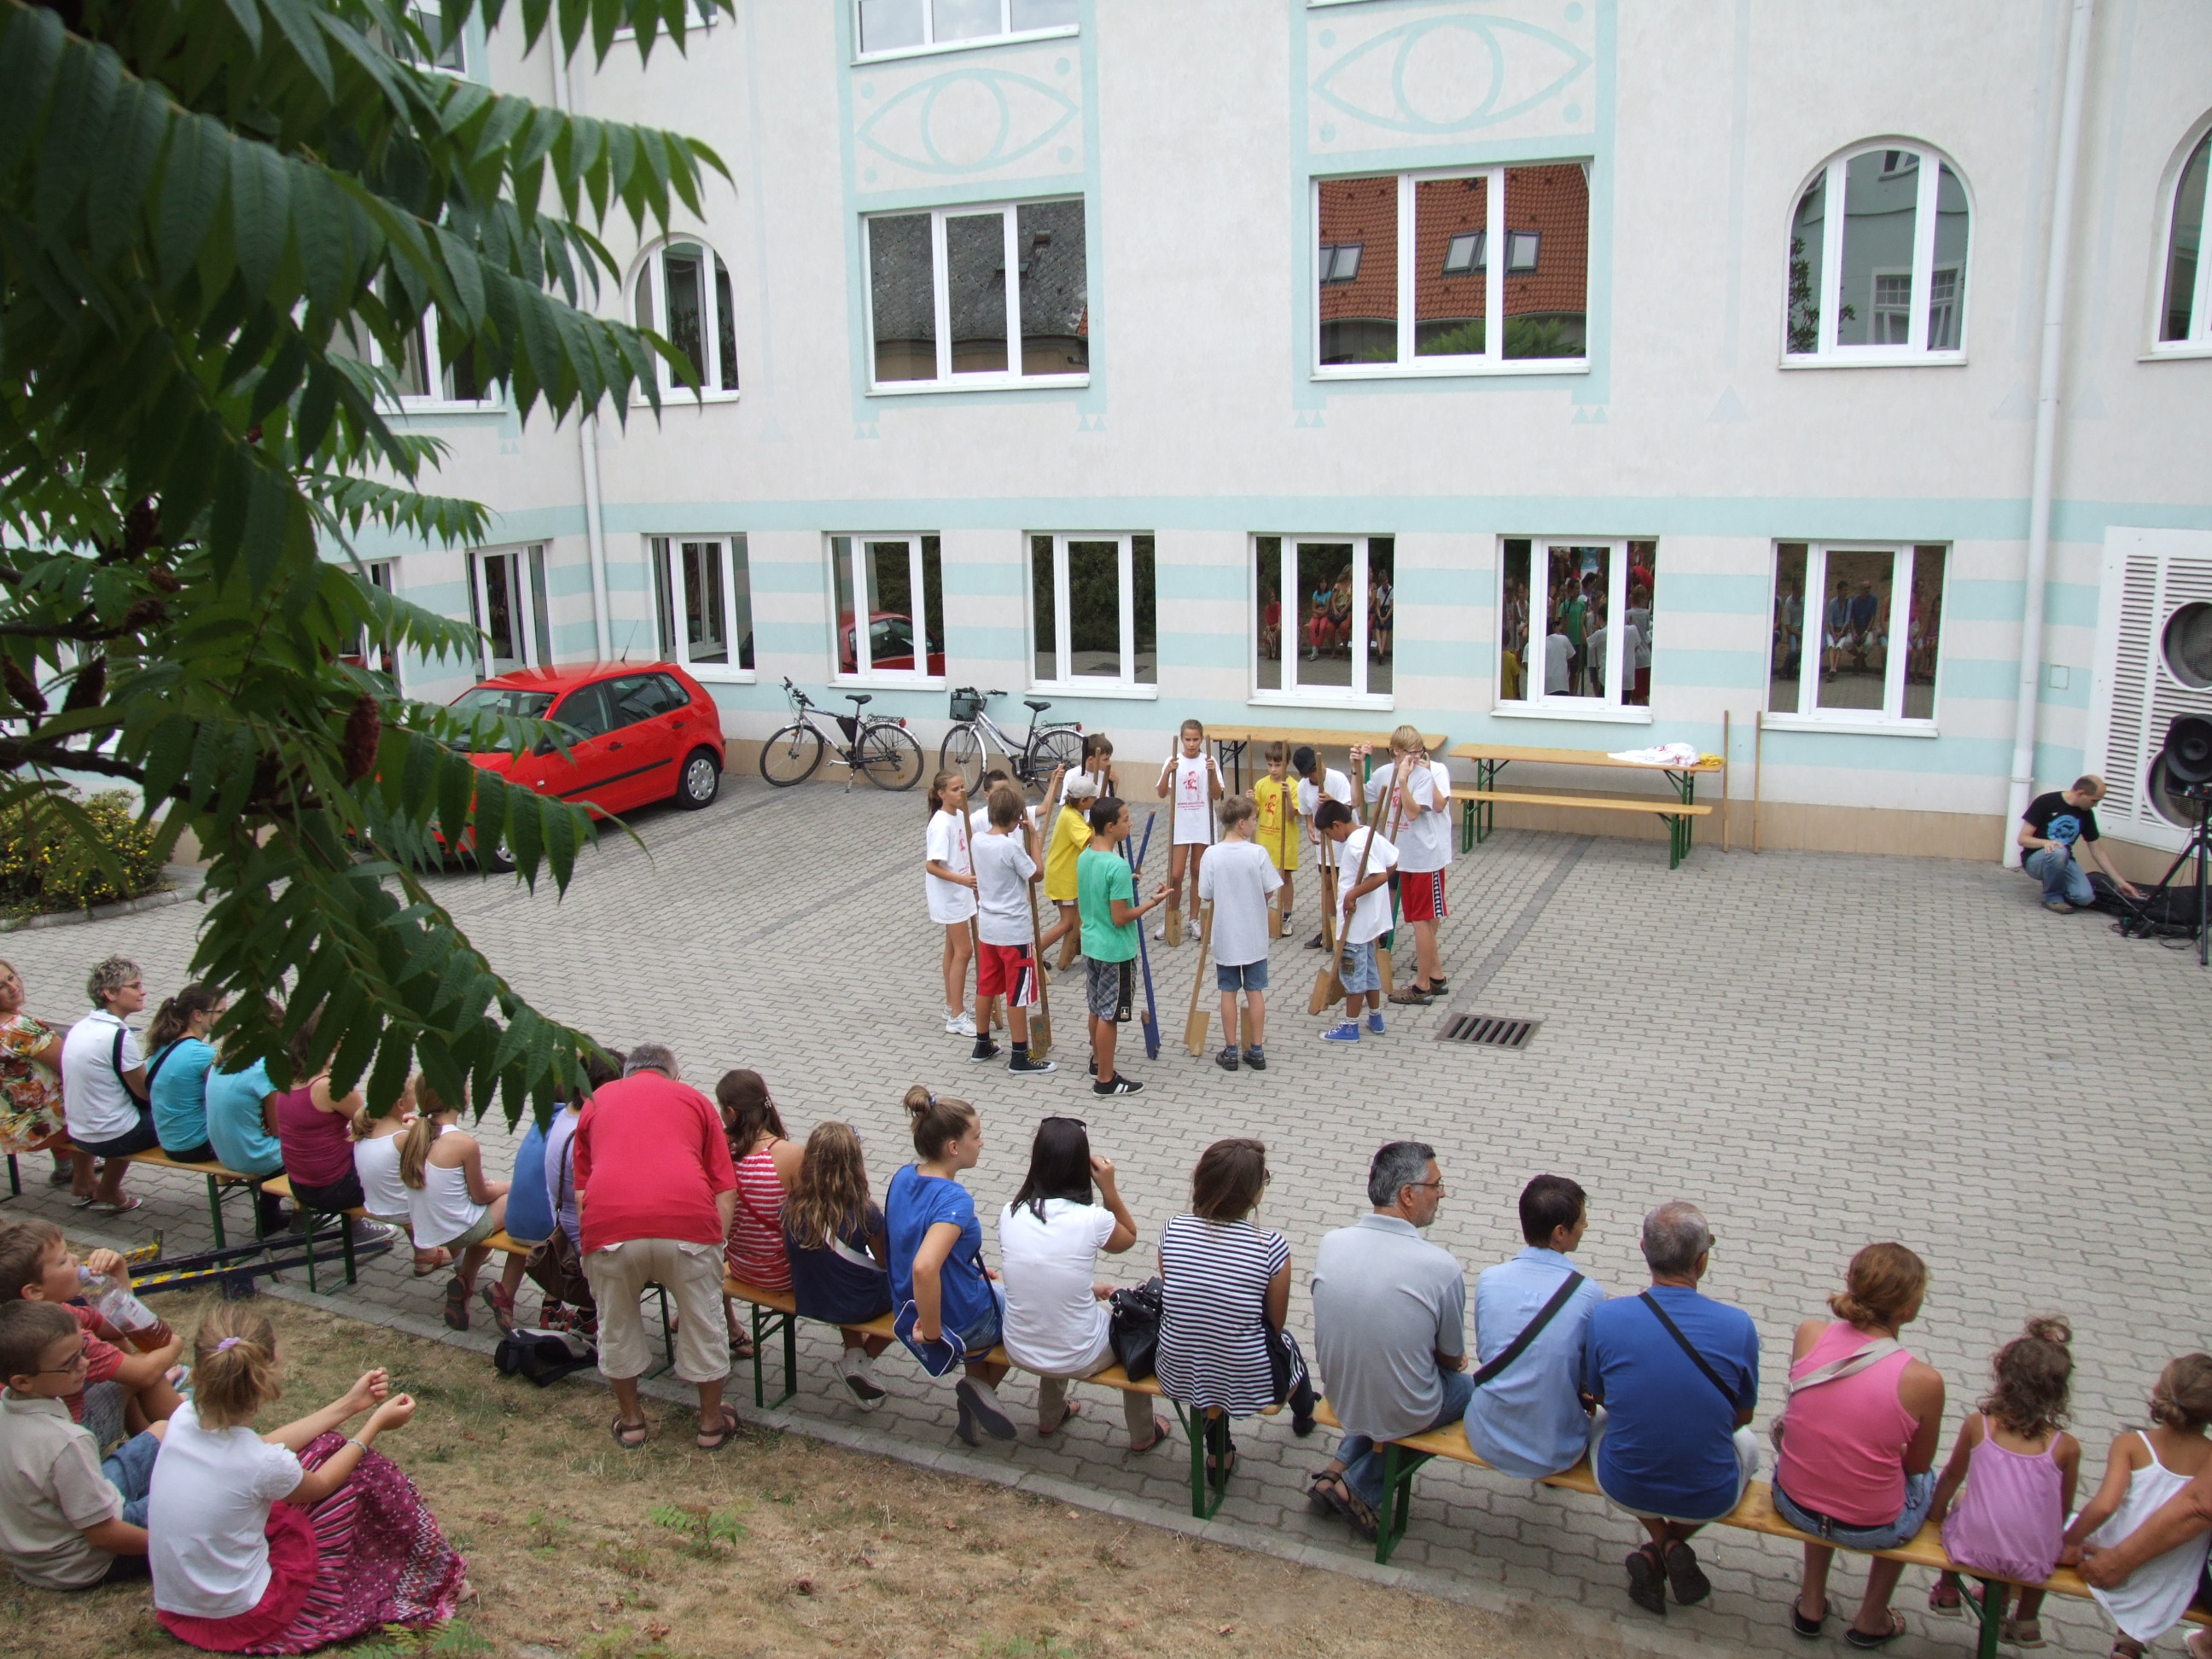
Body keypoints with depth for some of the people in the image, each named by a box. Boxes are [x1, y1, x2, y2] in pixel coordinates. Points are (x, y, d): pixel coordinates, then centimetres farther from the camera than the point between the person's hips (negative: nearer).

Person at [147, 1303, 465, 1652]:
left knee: (327, 1448, 13)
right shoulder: (261, 1465, -28)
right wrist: (376, 1424, 7)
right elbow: (320, 1485, -4)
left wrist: (348, 1405, 11)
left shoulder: (184, 1418, -12)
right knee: (363, 1470, 4)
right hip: (239, 1622, -6)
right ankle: (435, 1579, 27)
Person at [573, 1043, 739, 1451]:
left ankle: (630, 1422, 38)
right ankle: (712, 1422, 33)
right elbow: (726, 1190, 14)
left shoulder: (597, 1100, 29)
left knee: (617, 1325, 24)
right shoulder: (694, 1099, 25)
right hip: (687, 1217, -1)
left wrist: (588, 1252, 30)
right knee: (702, 1324, 19)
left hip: (608, 1222, 1)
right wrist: (714, 1248, 17)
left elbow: (581, 1190, 24)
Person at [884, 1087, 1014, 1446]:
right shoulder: (954, 1200, -30)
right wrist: (932, 1332, -30)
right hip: (963, 1321, -7)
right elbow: (923, 1267, -44)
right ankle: (981, 1386, 14)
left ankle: (974, 1411, 34)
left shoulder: (903, 1177, -5)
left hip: (909, 1308, 7)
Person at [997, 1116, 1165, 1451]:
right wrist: (1109, 1188, -7)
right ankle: (1143, 1434, 43)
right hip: (1078, 1359, -3)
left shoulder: (1010, 1214, -11)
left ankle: (1049, 1417, 52)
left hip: (1019, 1351, 4)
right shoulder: (1091, 1219, -21)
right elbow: (1129, 1238, 3)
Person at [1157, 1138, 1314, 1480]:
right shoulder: (1271, 1247, -20)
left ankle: (1219, 1451, 38)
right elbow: (1276, 1324, -4)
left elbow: (1172, 1300, 4)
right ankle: (1304, 1413, 61)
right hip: (1248, 1386, -2)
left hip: (1177, 1378, 2)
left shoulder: (1172, 1230, -11)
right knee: (1285, 1341, 30)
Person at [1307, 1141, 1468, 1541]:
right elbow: (1452, 1358, -10)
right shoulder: (1441, 1267, -26)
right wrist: (1456, 1361, 15)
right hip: (1404, 1415, -5)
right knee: (1466, 1385, 26)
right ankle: (1360, 1488, 17)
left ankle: (1337, 1469, 21)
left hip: (1339, 1398, 5)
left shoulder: (1330, 1243, -14)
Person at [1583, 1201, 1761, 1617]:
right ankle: (1670, 1547, 14)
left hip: (1624, 1488, 1)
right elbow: (1742, 1417, -2)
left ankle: (1663, 1544, 18)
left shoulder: (1604, 1317, -19)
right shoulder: (1738, 1326, -19)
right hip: (1709, 1500, 0)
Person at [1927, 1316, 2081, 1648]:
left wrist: (1937, 1512, 23)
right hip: (2034, 1564, 0)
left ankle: (1948, 1588, 47)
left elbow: (1953, 1476, 4)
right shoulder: (2066, 1447, -11)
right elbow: (2064, 1510, 0)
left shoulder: (1977, 1425, -11)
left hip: (1973, 1549, 0)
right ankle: (2026, 1622, 46)